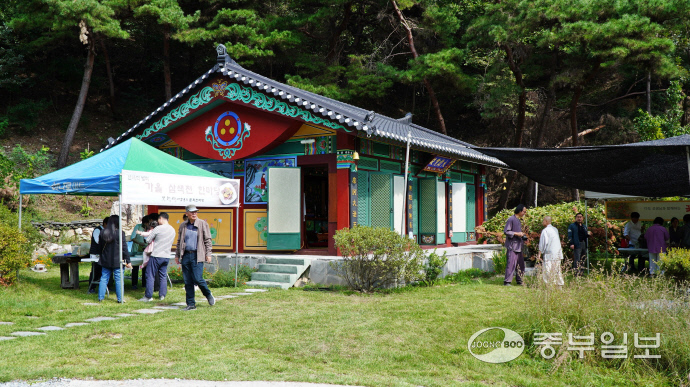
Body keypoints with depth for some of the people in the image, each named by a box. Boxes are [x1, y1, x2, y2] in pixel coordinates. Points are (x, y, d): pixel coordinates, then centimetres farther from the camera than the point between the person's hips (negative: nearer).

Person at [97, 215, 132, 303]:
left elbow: (100, 246, 15)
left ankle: (100, 297, 17)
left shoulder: (103, 233, 5)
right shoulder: (120, 233, -12)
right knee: (119, 279, 1)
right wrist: (128, 261, -6)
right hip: (117, 261, -5)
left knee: (104, 278, 13)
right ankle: (120, 299, 5)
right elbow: (124, 248, -11)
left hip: (105, 260, 5)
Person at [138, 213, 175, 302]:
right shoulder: (173, 230, 7)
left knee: (150, 275, 1)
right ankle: (162, 295, 15)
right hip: (166, 256, 6)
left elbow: (148, 240, -7)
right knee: (163, 276, 14)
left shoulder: (158, 229, -13)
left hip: (156, 255, -6)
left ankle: (148, 296, 1)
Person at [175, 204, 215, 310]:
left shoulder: (203, 224, 2)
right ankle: (191, 304, 13)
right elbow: (179, 241, 20)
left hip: (197, 255, -4)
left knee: (197, 279, -12)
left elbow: (208, 240, 2)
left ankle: (209, 295, 15)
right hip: (186, 255, 4)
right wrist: (177, 255, 17)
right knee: (187, 281, 4)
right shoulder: (183, 226, 12)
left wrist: (208, 254, -4)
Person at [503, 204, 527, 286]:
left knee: (520, 264, 11)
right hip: (512, 246, -9)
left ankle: (519, 281, 19)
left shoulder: (518, 220, 18)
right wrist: (517, 233, -18)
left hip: (518, 246, 9)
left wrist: (522, 235, 12)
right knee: (511, 263, -11)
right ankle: (507, 281, -7)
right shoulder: (511, 219, -11)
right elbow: (506, 231, -17)